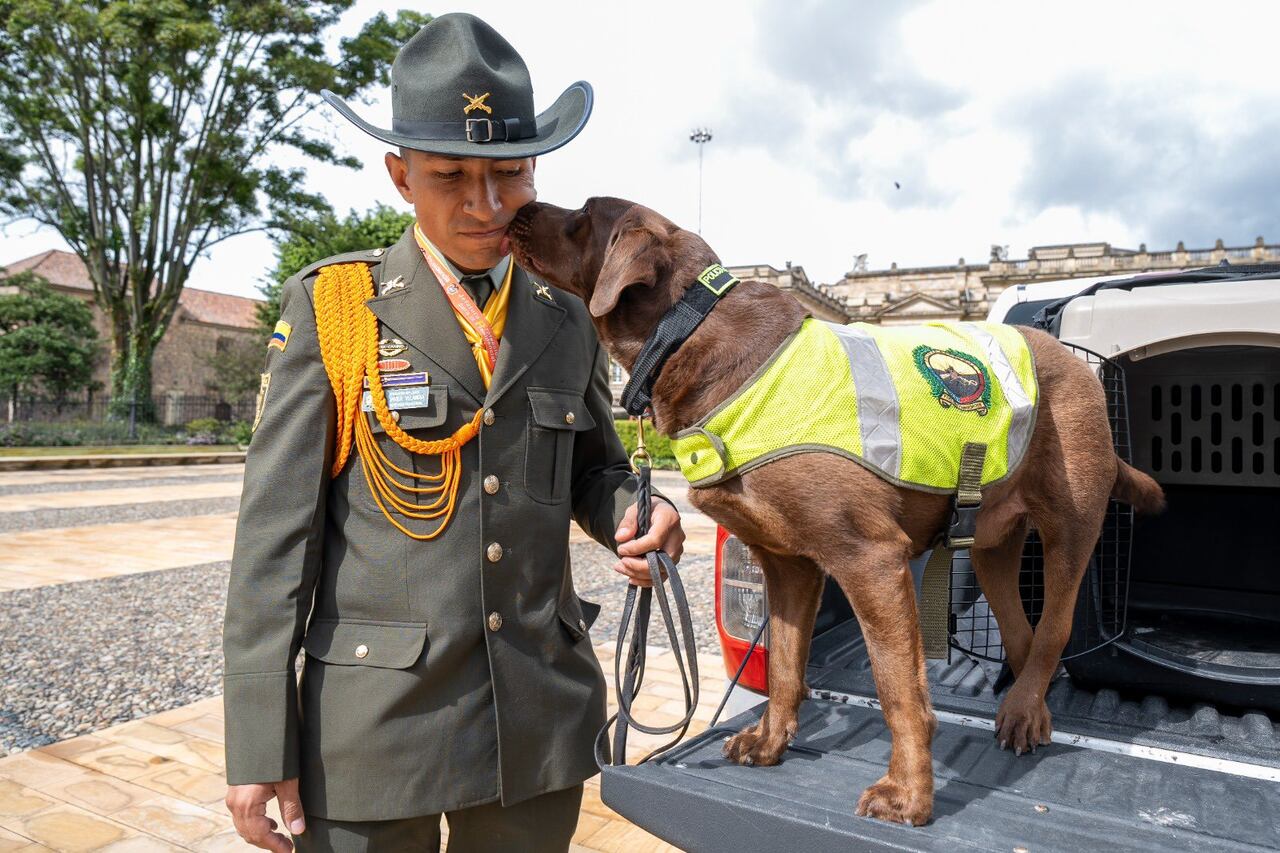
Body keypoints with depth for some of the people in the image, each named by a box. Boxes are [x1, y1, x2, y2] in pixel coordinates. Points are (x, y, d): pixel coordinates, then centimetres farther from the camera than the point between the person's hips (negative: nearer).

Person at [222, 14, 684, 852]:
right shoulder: (329, 307, -5)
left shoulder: (566, 322, 5)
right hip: (376, 722, -3)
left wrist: (633, 515, -8)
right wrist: (259, 746, -8)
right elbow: (276, 531, -7)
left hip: (540, 720, 4)